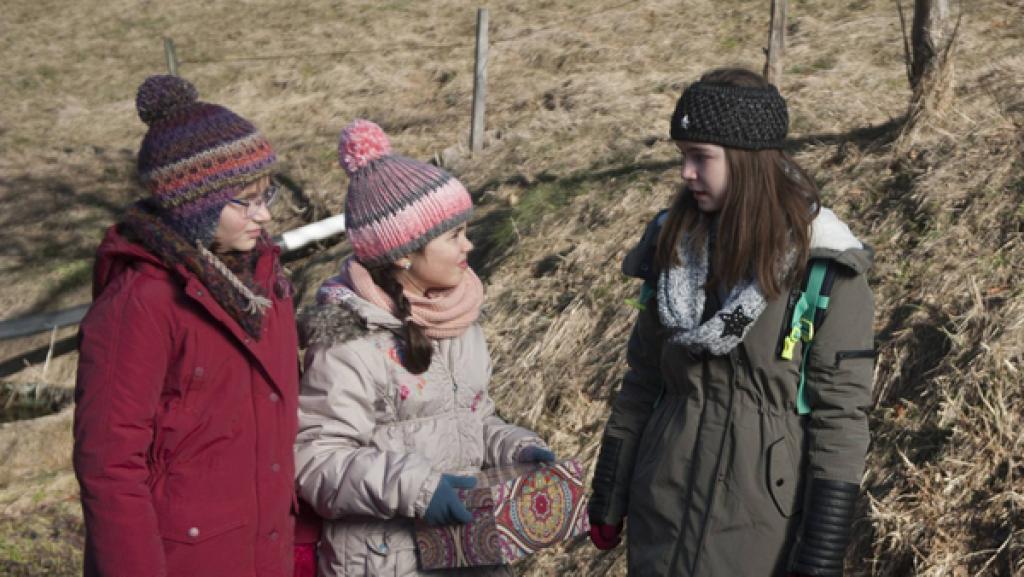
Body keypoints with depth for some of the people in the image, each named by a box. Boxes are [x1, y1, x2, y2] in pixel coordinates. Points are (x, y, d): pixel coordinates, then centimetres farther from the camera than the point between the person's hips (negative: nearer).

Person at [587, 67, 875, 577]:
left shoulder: (825, 267, -12)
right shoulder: (674, 245, 2)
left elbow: (840, 416, -11)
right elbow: (643, 380, 8)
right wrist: (609, 497, 10)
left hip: (763, 515, -4)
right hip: (663, 509, 4)